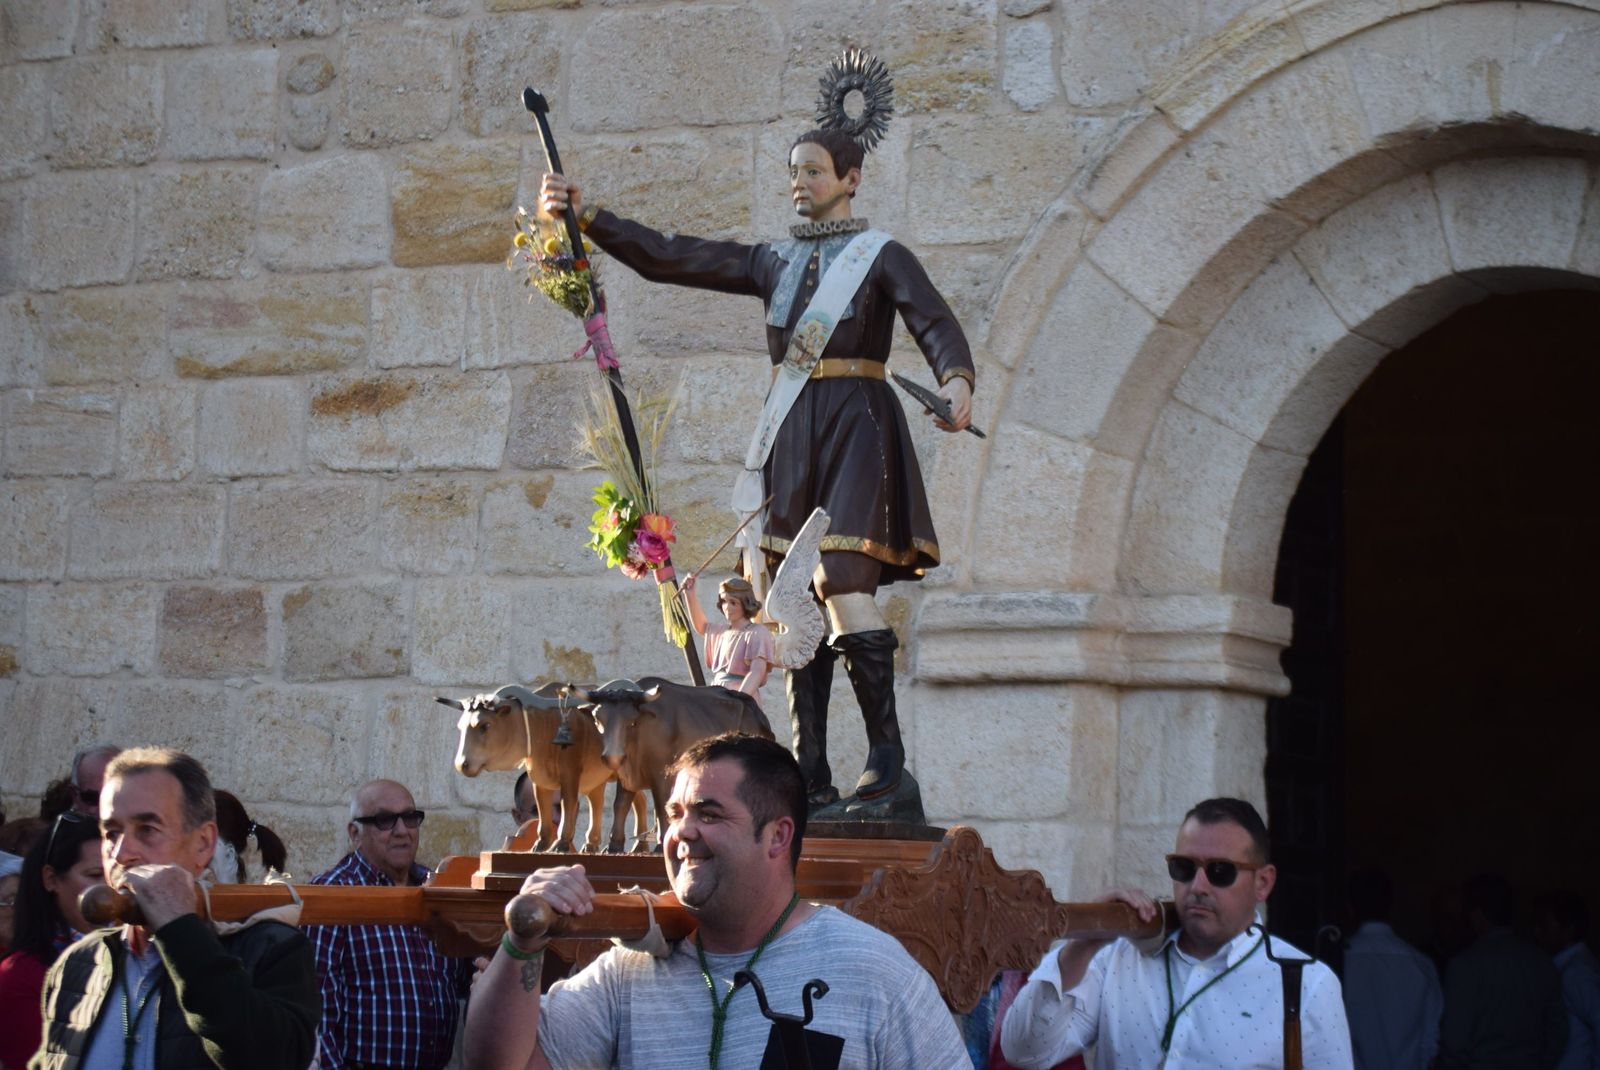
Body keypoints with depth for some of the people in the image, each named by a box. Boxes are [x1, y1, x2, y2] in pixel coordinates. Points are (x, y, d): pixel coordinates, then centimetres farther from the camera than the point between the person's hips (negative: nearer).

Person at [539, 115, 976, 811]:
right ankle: (811, 774, 1)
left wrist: (956, 380, -32)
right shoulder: (774, 261, 17)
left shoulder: (881, 256, 4)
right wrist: (586, 217, 9)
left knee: (843, 585, -18)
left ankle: (887, 749, -10)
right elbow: (666, 258, 16)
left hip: (856, 427, -5)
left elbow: (935, 324, -11)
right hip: (791, 433, 5)